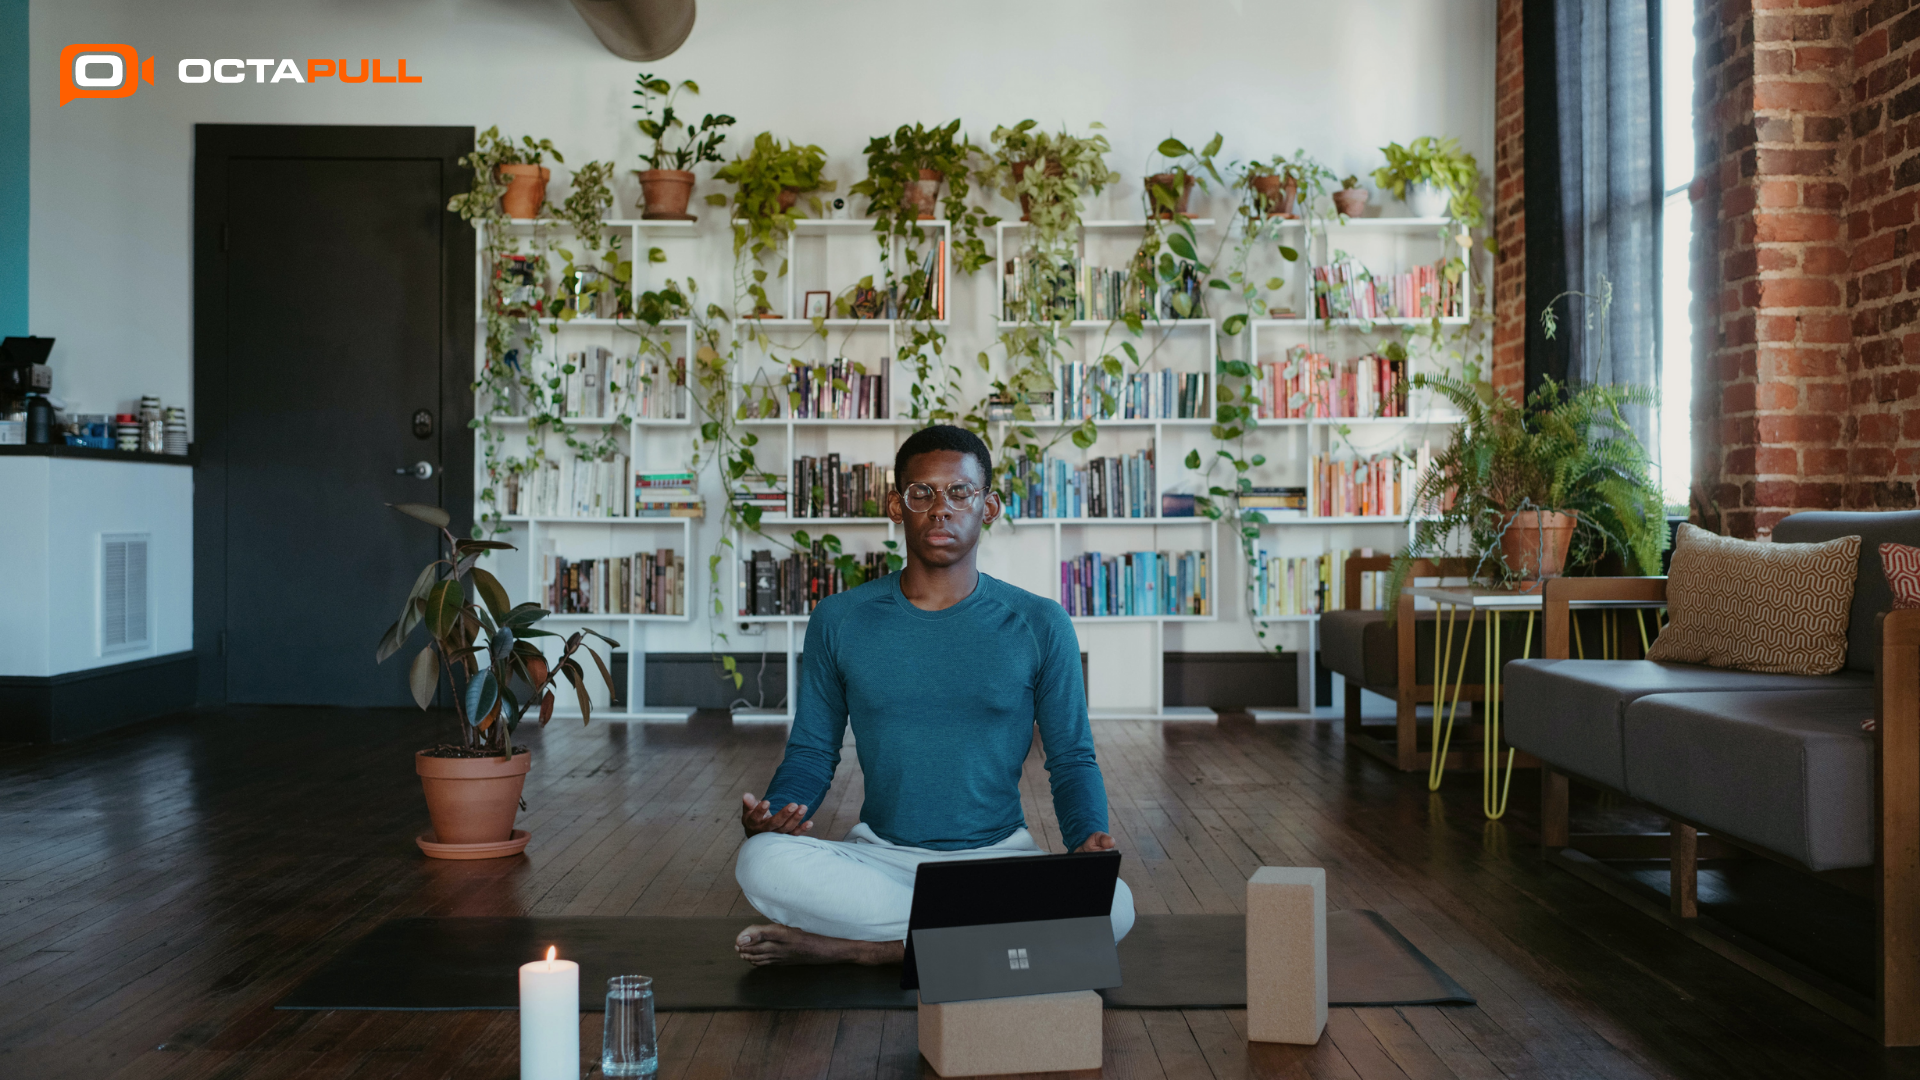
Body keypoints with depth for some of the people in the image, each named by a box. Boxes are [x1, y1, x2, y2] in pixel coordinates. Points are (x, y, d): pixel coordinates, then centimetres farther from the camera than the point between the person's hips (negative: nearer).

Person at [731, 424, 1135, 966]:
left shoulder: (1039, 626, 1)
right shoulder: (839, 620, 4)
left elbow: (1072, 758, 6)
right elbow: (813, 751, 9)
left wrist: (1089, 837, -16)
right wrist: (773, 812, -13)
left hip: (997, 855, 0)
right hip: (879, 857, 0)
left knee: (1113, 905, -31)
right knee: (762, 861, -30)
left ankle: (859, 947, -20)